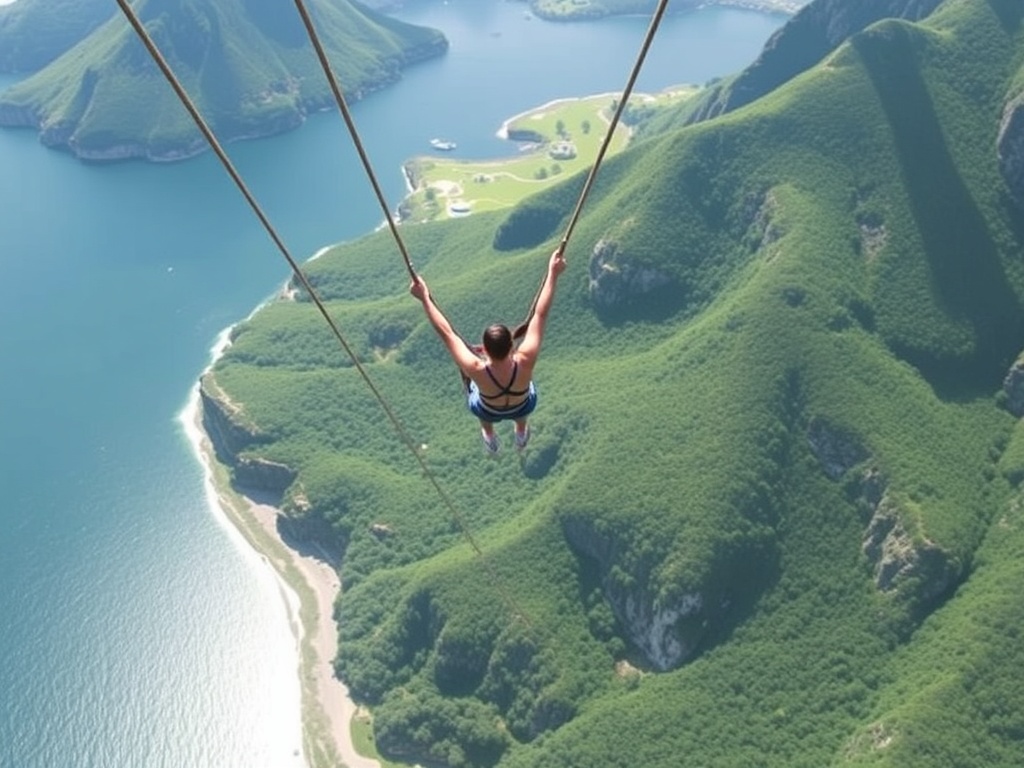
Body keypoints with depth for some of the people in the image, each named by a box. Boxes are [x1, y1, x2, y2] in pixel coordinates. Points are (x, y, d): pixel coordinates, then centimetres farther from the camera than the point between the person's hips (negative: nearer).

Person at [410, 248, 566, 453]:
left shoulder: (476, 370, -44)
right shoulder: (525, 362, -41)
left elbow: (446, 332, -35)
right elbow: (540, 315, -34)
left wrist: (425, 297, -27)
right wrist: (553, 274, -27)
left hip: (488, 412, -1)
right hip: (523, 408, 1)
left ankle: (489, 437, 53)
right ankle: (521, 434, 60)